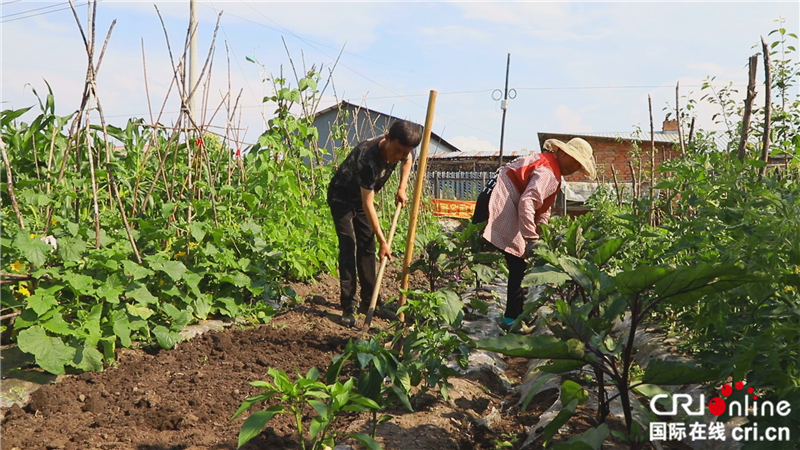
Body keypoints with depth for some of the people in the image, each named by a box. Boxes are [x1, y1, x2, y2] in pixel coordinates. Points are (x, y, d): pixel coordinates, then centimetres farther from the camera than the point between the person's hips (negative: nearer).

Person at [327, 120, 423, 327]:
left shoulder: (400, 150, -18)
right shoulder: (368, 158, -39)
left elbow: (408, 160, 10)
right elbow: (368, 205, -35)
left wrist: (401, 189, -2)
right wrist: (383, 241, -32)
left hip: (361, 198, 7)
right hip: (341, 197, -7)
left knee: (367, 247, 7)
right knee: (349, 247, -16)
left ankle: (368, 302, 15)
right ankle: (348, 308, -13)